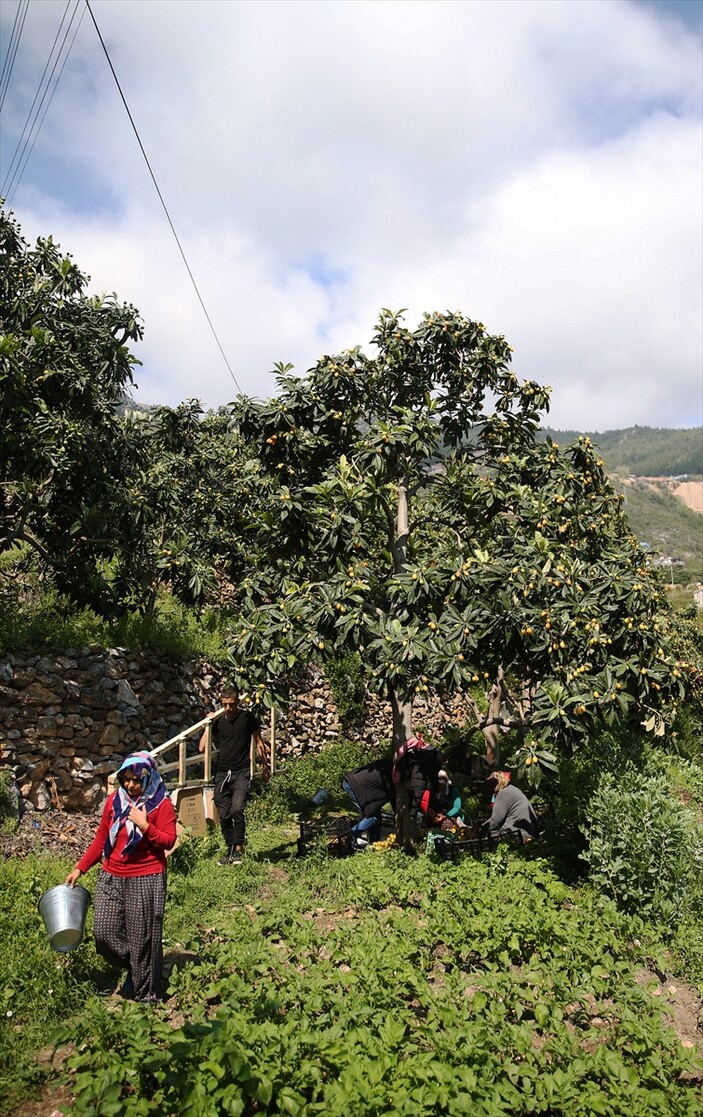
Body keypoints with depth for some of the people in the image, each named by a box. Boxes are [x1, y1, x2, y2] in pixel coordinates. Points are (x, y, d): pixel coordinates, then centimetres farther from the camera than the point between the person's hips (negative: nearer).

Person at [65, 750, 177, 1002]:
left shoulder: (161, 804, -8)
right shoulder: (114, 800, 4)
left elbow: (169, 842, -12)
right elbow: (101, 839, 12)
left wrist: (144, 825, -24)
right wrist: (79, 869, 10)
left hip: (146, 879, -5)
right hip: (112, 878, 5)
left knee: (142, 936, 1)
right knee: (103, 932, 1)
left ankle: (146, 993, 22)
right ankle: (133, 967, 28)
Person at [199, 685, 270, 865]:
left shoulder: (247, 717, -1)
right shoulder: (218, 722, 9)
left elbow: (259, 743, 8)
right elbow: (202, 748, 6)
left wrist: (265, 766, 11)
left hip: (241, 772, -4)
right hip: (222, 773, 4)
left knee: (237, 809, -19)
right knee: (224, 815, 6)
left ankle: (239, 849, -6)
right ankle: (229, 848, 23)